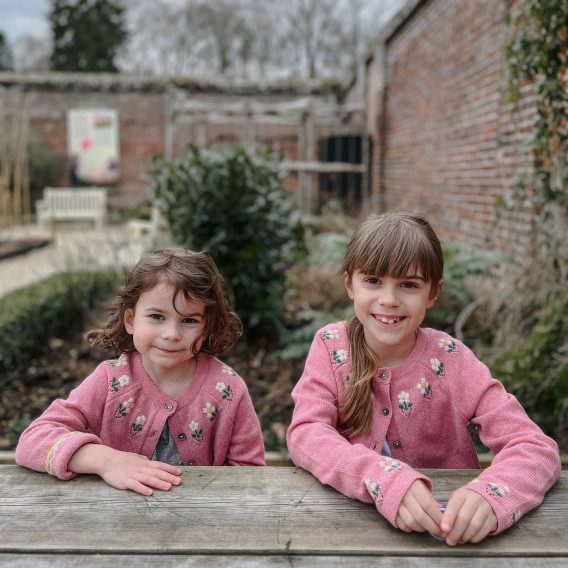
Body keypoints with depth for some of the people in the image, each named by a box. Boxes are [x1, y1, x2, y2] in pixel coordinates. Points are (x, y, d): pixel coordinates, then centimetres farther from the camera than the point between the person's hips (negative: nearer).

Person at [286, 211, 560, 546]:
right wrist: (385, 480, -34)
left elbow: (538, 449, -14)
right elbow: (304, 433, -17)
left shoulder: (450, 360, -10)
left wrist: (489, 496, -34)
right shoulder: (332, 346, -7)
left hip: (446, 536, 0)